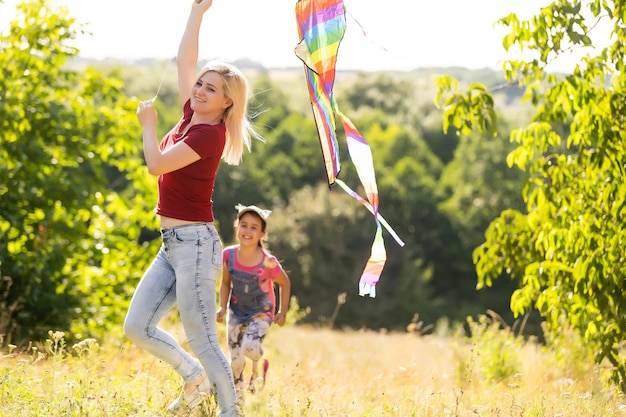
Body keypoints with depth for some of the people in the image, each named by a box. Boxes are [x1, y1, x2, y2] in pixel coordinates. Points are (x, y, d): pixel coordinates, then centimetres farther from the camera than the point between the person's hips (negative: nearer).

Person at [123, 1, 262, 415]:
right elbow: (185, 60, 17)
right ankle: (195, 376, 25)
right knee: (137, 326, 9)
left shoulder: (209, 134, -14)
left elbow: (157, 164, -19)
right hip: (172, 244, 9)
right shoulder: (192, 116, 9)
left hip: (195, 243, -9)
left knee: (202, 340, -6)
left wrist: (148, 124, -4)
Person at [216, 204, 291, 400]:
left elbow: (284, 284, -5)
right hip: (236, 312, 3)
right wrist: (222, 307, -8)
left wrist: (282, 312, 0)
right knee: (235, 360, 2)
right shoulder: (229, 255, -15)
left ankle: (259, 365, 8)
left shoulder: (268, 262, -23)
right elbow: (226, 283, 3)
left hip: (261, 312, -3)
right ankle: (237, 396, 25)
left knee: (250, 346, -28)